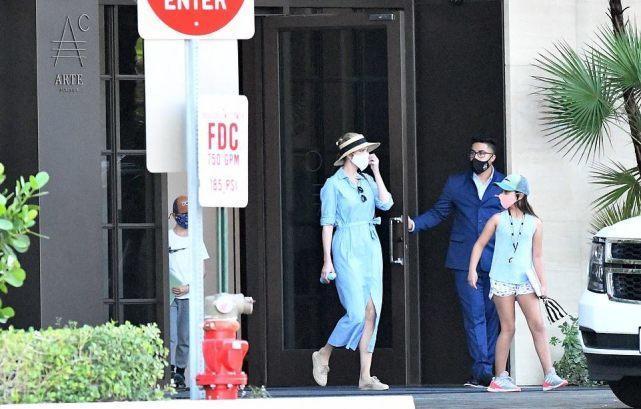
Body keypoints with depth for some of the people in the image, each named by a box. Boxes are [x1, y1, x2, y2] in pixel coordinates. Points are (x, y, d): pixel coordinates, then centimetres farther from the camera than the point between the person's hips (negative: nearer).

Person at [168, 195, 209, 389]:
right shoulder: (166, 238, 4)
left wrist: (187, 287, -7)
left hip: (190, 295, 2)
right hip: (169, 294, -2)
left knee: (186, 337, 2)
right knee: (170, 337, -11)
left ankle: (180, 373, 7)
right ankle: (170, 372, -14)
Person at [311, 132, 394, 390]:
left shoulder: (367, 181, 14)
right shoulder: (334, 184, -4)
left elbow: (386, 203, 0)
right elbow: (327, 223, -5)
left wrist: (376, 172, 1)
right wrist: (327, 261, -10)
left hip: (371, 247, 6)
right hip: (347, 249, -6)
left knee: (372, 313, 0)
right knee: (357, 313, -13)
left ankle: (366, 377, 2)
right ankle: (323, 356, 10)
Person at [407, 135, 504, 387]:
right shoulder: (456, 183, 13)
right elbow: (438, 213, 15)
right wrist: (414, 223, -2)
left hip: (494, 260, 0)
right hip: (465, 261, 0)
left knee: (491, 314, 2)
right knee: (474, 314, -7)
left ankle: (484, 371, 6)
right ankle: (482, 369, -10)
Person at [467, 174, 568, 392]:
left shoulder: (534, 223, 6)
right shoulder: (498, 220, 4)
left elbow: (537, 257, 9)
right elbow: (479, 245, 9)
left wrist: (543, 284, 6)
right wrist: (472, 270, -1)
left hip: (525, 282, 1)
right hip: (502, 281, -1)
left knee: (538, 326, -6)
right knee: (508, 329, -1)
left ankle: (549, 376, -6)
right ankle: (500, 378, 6)